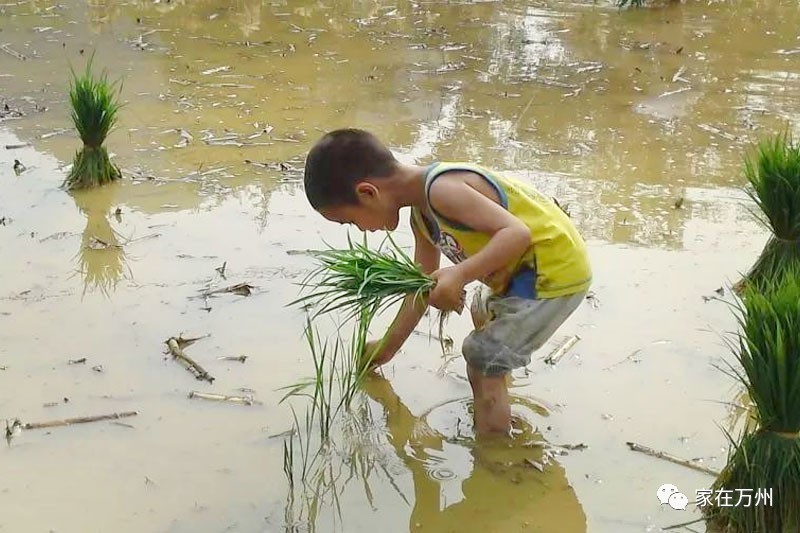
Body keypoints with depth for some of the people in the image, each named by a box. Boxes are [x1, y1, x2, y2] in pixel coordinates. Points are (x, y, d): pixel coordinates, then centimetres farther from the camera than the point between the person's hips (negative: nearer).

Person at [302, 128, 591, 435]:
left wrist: (460, 274, -42)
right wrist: (388, 347, 26)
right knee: (484, 314, 34)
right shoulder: (422, 213, 7)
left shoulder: (442, 190, -25)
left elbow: (517, 233, -32)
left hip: (557, 270, -11)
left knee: (483, 363, -8)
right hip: (526, 270, 11)